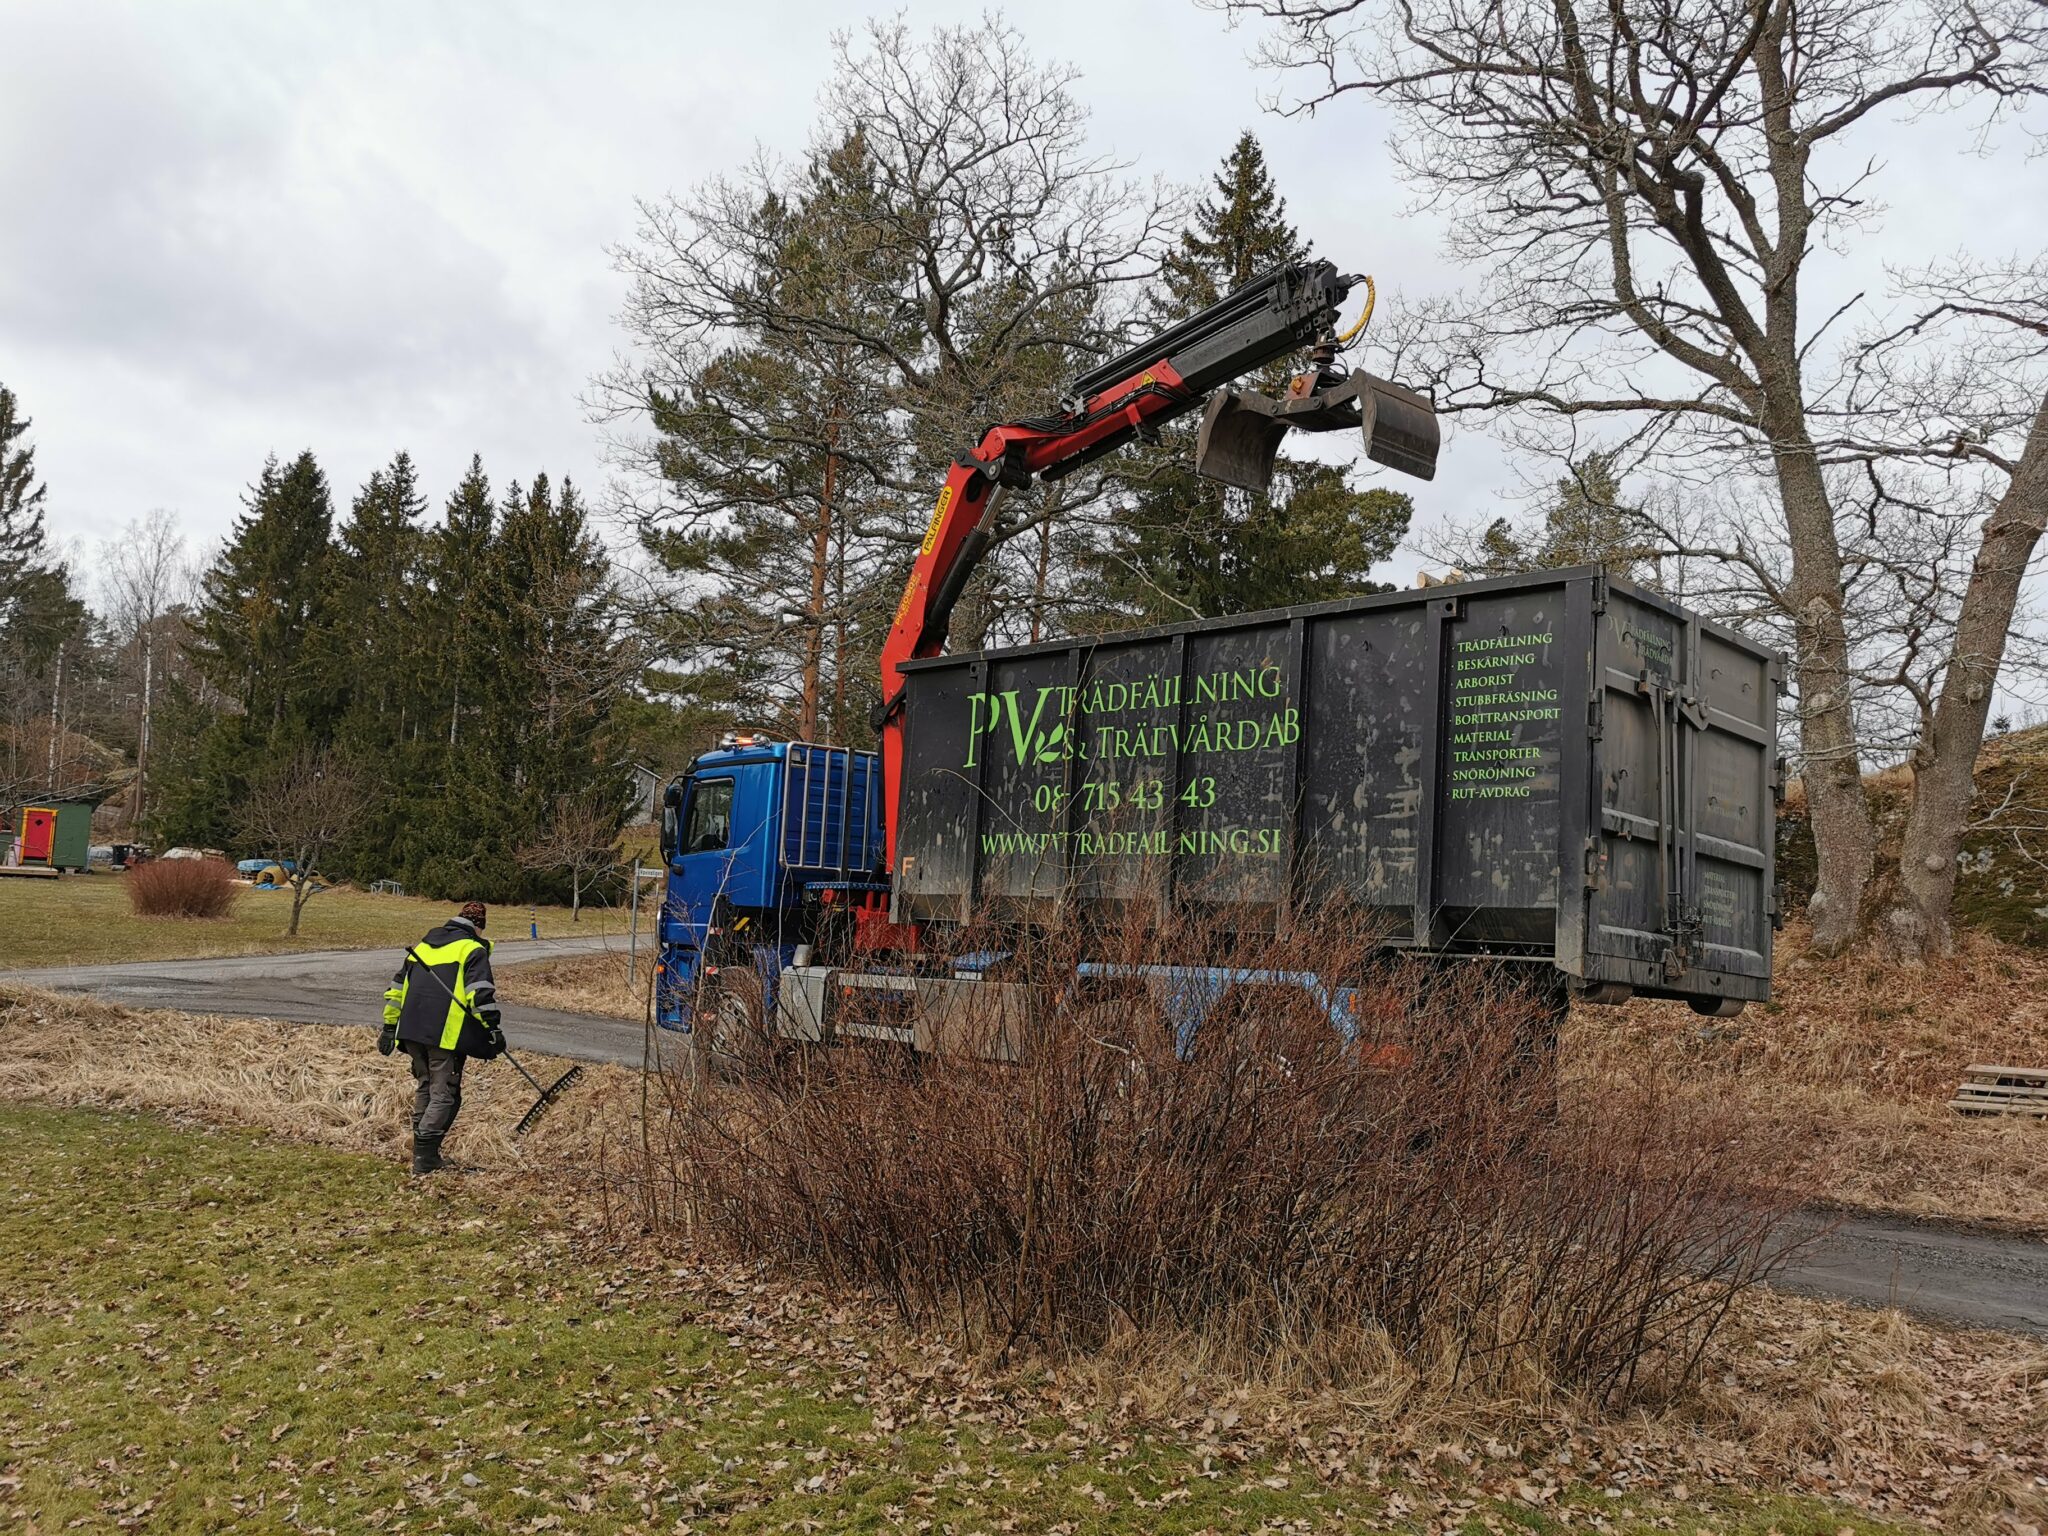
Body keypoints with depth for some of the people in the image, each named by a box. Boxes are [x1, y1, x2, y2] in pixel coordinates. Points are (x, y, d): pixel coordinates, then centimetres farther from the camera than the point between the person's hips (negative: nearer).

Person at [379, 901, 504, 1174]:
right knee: (445, 1094, -2)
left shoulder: (421, 946, 22)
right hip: (447, 1035, -7)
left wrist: (390, 1026, 29)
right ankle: (425, 1158, -8)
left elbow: (395, 989, 25)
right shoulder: (473, 949, 1)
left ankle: (422, 1151, 23)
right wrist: (492, 1028, -11)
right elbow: (481, 992, -12)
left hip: (412, 1031, 7)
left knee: (424, 1088, 20)